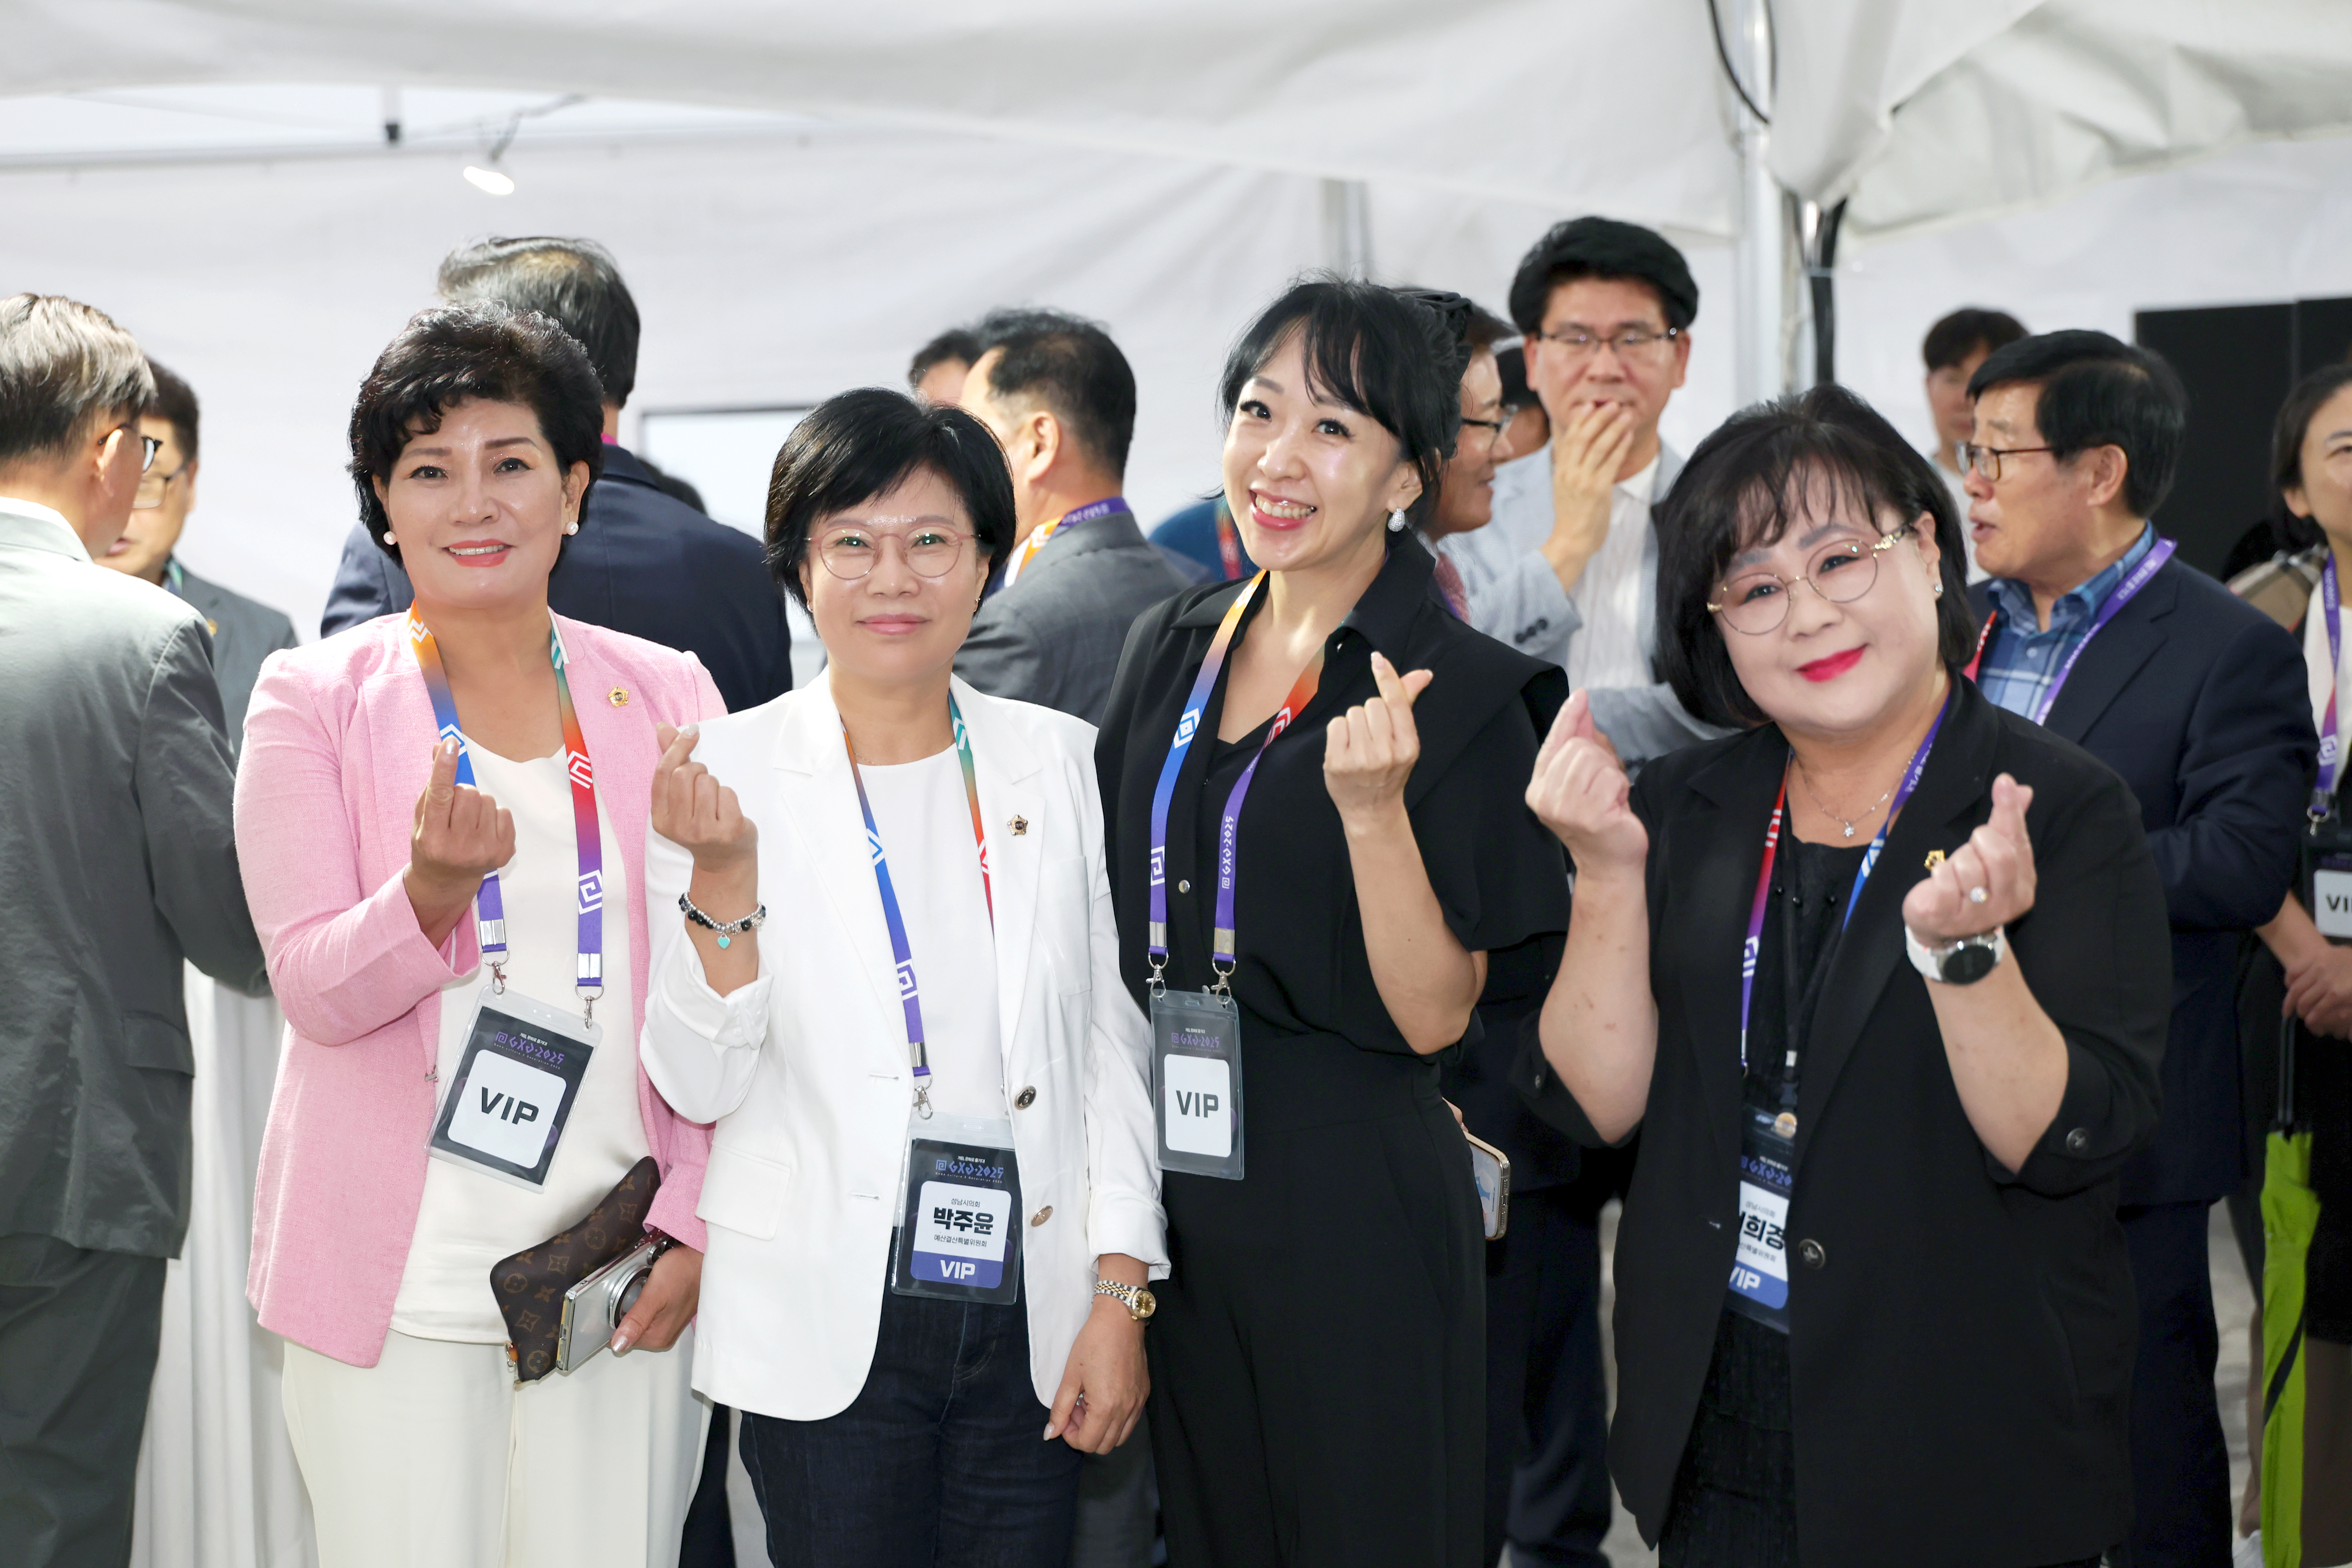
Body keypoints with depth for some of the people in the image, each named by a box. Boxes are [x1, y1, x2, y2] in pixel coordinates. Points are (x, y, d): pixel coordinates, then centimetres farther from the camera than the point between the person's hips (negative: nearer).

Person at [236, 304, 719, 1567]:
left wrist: (692, 1225, 0)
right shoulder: (314, 701, 2)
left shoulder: (669, 697, 8)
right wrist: (434, 889, -24)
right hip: (399, 1285, -1)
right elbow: (314, 987, -4)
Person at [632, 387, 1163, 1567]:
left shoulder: (1056, 761, 5)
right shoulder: (730, 772, -3)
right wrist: (725, 877, -19)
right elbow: (698, 1086, -6)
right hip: (827, 1326, -2)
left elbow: (1110, 1041, 8)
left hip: (1029, 1318, 3)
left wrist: (1120, 1293, 2)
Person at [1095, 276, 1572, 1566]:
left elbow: (1434, 1017, -15)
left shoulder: (1461, 695, -11)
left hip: (1352, 1212, -5)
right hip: (1170, 1185, 5)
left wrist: (1372, 808, -28)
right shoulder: (1170, 650, 7)